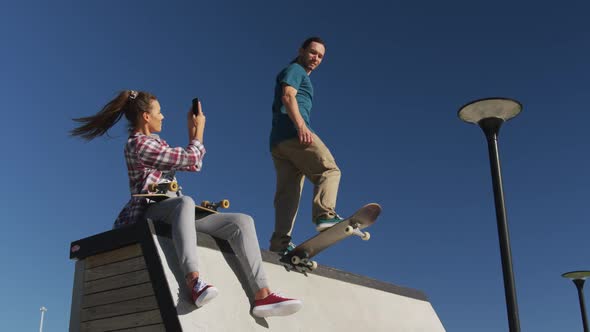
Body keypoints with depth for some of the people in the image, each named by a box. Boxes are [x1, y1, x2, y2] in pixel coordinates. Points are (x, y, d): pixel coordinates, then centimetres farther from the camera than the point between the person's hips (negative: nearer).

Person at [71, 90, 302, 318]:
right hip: (149, 214, -8)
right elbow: (191, 159, -10)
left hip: (174, 214, 9)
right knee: (185, 201, -44)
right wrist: (199, 129, 6)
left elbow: (192, 164, 24)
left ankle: (262, 295, -26)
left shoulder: (154, 143, 23)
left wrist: (192, 130, 22)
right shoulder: (138, 144, -8)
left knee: (242, 221, -11)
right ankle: (194, 281, -59)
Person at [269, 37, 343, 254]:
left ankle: (280, 243, -11)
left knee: (288, 193, -2)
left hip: (278, 140, 9)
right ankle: (325, 215, -34)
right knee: (329, 170, -15)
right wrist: (301, 125, -23)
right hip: (293, 132, -9)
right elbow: (288, 96, -9)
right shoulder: (295, 69, 9)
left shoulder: (298, 75, 38)